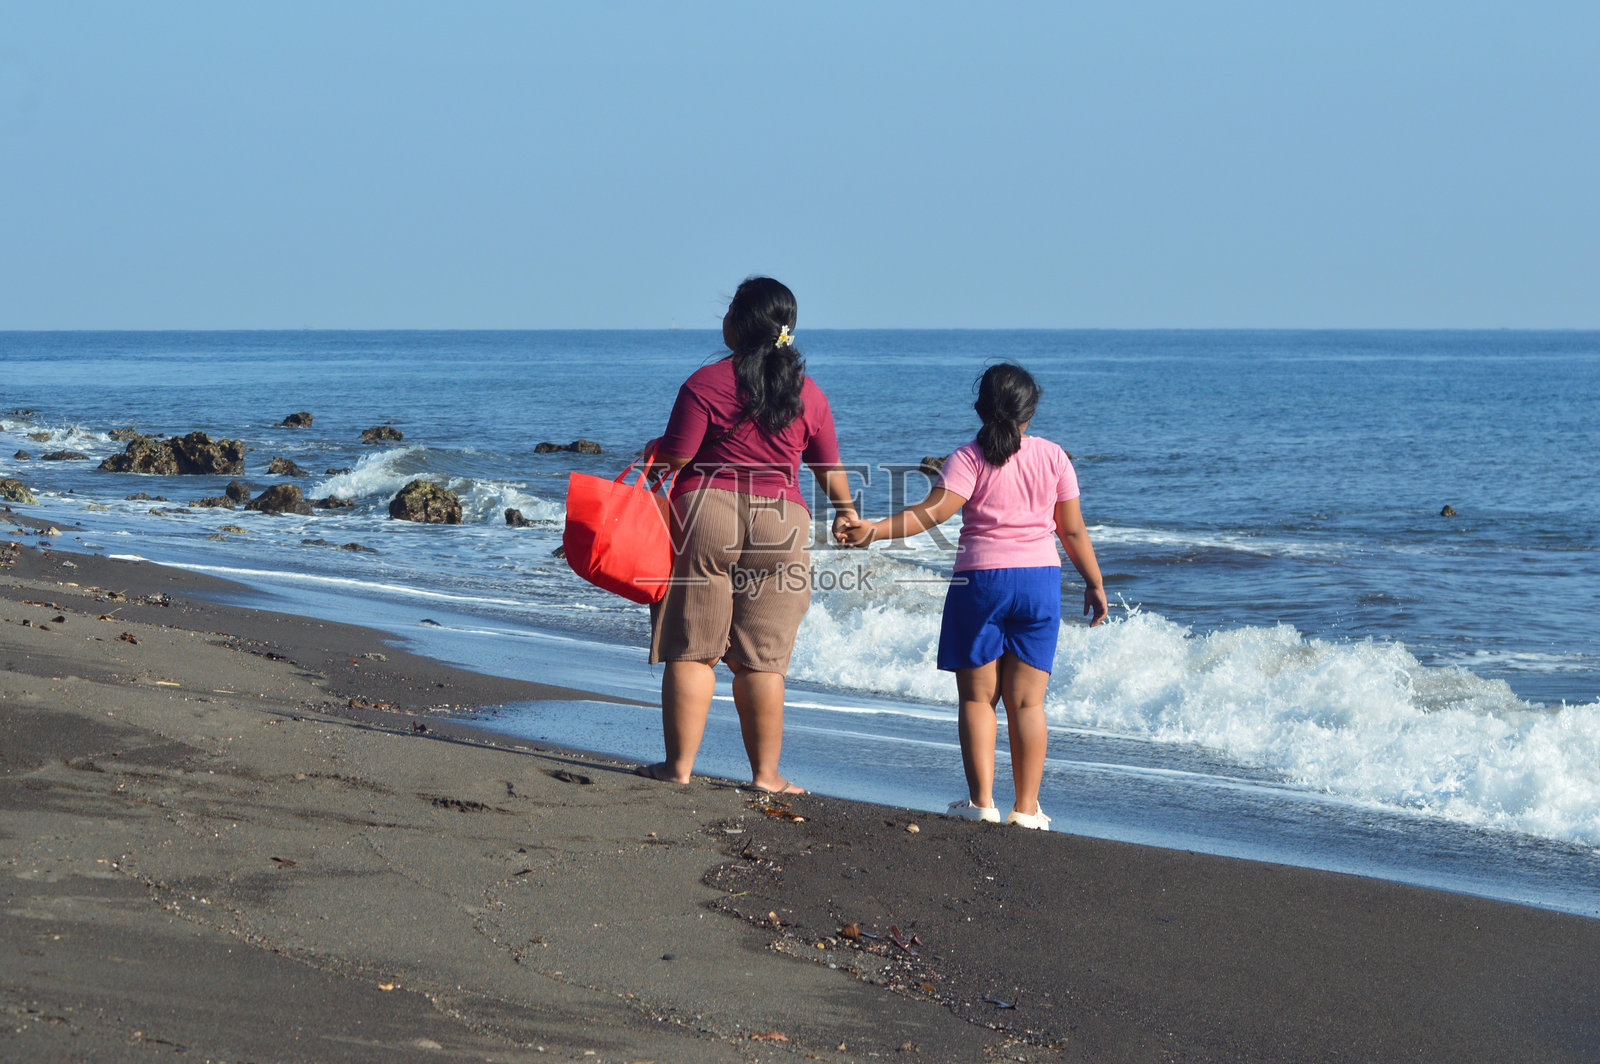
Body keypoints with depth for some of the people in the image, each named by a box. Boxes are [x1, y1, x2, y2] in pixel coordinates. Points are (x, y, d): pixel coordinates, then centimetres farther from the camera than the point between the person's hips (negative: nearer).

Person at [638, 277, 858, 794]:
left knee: (691, 650, 3)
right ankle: (765, 772, 7)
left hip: (706, 513, -3)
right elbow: (829, 467, 16)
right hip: (782, 523, 3)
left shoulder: (706, 383, -6)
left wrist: (653, 453, 16)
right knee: (761, 657, 6)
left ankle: (679, 765, 3)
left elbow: (672, 458, -7)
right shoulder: (807, 393, 7)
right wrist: (846, 511, 34)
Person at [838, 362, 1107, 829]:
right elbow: (1073, 531, 6)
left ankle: (981, 799, 1)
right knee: (1027, 700, 6)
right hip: (1040, 581, 2)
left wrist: (872, 530, -23)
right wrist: (1094, 584, 16)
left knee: (977, 696, 6)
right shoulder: (1053, 458, 3)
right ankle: (1026, 806, 4)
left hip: (980, 580, -2)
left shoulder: (969, 459, -6)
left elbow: (932, 512, -19)